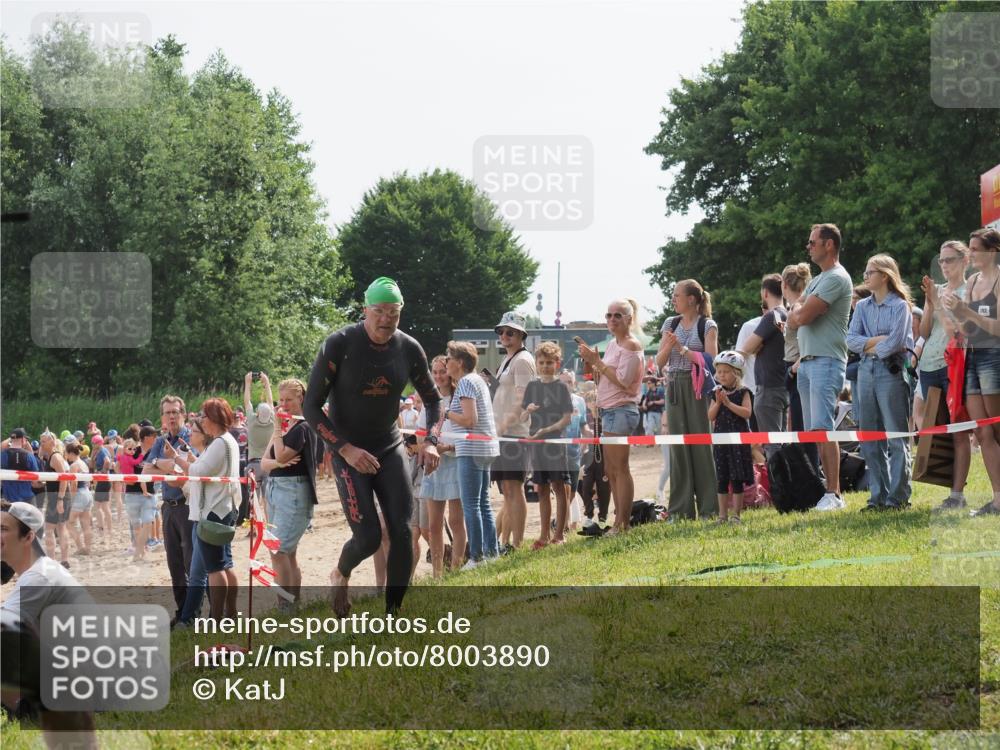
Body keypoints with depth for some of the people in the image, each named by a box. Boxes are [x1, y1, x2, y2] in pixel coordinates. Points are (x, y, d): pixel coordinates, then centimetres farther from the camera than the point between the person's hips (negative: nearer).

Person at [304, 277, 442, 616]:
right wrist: (346, 449, -21)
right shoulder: (339, 345, -17)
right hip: (349, 451, -4)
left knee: (402, 533, -8)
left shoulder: (409, 349, -5)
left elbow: (432, 398, 12)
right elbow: (311, 407, -13)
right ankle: (340, 575, 23)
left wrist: (430, 441, -4)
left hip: (390, 448, 4)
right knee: (368, 537, -13)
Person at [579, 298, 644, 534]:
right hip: (608, 410, 10)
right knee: (611, 470, 10)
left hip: (622, 410, -10)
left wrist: (598, 362, -15)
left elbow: (623, 381, -18)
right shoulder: (613, 344, 17)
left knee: (620, 469, -9)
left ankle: (622, 524, -8)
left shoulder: (631, 345, -9)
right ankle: (620, 521, 14)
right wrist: (591, 362, 5)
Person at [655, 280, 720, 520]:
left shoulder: (707, 326, -1)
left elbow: (711, 360, -8)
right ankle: (680, 508, 6)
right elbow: (660, 362, 11)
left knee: (700, 445, -5)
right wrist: (669, 346, -8)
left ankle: (708, 507, -1)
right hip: (674, 387, 5)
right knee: (677, 445, 3)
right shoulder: (671, 324, 13)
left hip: (697, 387, -4)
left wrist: (683, 349, -13)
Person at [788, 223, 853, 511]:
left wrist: (799, 311, 7)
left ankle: (833, 495, -18)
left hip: (826, 361, -10)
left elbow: (803, 316, -14)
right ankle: (817, 490, 6)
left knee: (822, 428, -16)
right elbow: (794, 318, 23)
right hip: (806, 362, 10)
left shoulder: (836, 278, -9)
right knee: (811, 431, 6)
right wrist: (801, 312, 2)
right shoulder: (818, 280, 23)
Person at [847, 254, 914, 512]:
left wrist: (869, 347, 1)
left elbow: (895, 343, -13)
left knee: (896, 436, -5)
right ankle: (879, 495, 11)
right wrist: (878, 340, -9)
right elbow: (851, 340, 5)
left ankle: (898, 496, -4)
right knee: (870, 438, 6)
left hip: (891, 370, -6)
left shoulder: (900, 306, -3)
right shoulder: (863, 307, 14)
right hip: (866, 371, 6)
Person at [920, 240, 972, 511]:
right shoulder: (935, 291, 16)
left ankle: (957, 494, -10)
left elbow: (958, 330, -11)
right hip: (929, 366, 7)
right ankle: (951, 485, 8)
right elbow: (924, 332, 11)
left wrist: (938, 304, -10)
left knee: (959, 432, -8)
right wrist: (930, 303, -1)